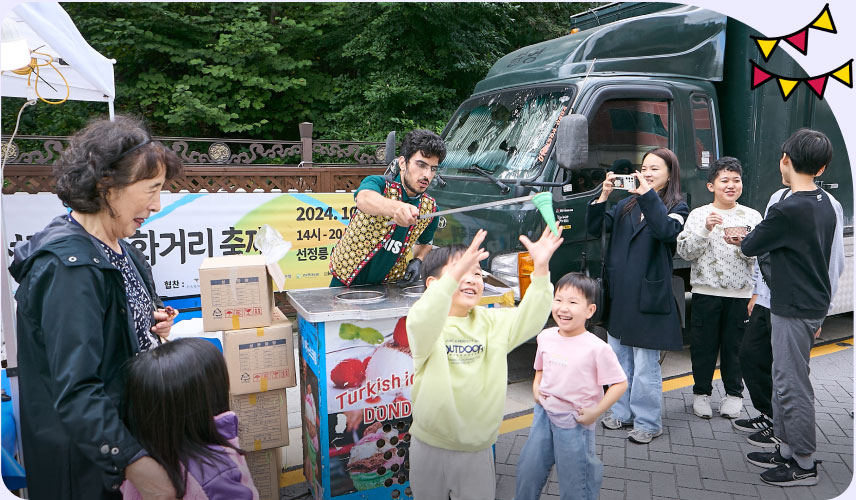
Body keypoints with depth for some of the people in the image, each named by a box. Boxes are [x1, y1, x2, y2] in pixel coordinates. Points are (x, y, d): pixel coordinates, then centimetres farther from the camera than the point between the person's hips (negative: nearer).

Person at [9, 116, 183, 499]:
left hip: (126, 423, 9)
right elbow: (74, 389, -30)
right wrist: (132, 461, -35)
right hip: (85, 455, -8)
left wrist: (149, 323, 0)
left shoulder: (114, 247, 1)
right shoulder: (69, 264, -26)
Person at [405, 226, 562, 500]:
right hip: (430, 447, -2)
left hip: (478, 449, 3)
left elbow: (529, 320, -12)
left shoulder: (491, 322, -1)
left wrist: (541, 269, -26)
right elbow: (421, 323, -38)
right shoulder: (426, 324, -15)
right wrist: (455, 274, -51)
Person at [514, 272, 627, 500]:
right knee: (528, 467, 16)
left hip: (575, 422, -5)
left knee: (575, 482, 11)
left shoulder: (597, 348, -18)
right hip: (543, 413, 5)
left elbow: (620, 383, -12)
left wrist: (596, 411, -16)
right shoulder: (545, 337, -2)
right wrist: (536, 386, 1)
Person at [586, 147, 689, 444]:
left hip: (649, 296, -5)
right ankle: (622, 412, 30)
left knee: (645, 366, -1)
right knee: (619, 359, 16)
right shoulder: (626, 205, 13)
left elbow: (666, 231, -24)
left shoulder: (677, 208, -1)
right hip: (618, 294, 6)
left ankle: (647, 422, 13)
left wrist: (647, 194, -25)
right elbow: (595, 229, 3)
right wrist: (603, 196, -10)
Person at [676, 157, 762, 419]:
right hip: (706, 291, -1)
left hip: (740, 293, 1)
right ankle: (702, 392, 23)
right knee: (703, 344, 7)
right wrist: (705, 229, -19)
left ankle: (734, 393, 26)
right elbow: (684, 252, -7)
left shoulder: (752, 216, 5)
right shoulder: (698, 215, 1)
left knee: (735, 344, 10)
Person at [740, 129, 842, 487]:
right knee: (786, 380, 17)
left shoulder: (788, 210, -22)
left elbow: (751, 246, -9)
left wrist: (743, 237, 13)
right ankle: (787, 451, 27)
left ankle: (804, 465, 13)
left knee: (792, 385, 1)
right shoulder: (825, 205, 7)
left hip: (794, 310, -9)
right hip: (813, 305, 9)